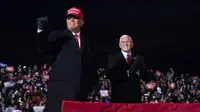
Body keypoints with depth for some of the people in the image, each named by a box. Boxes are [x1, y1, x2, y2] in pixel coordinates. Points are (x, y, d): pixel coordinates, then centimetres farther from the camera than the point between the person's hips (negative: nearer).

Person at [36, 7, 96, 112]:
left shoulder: (85, 40, 20)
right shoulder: (57, 35, 9)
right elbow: (43, 49, -6)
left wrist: (90, 84, 11)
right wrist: (41, 30, -20)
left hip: (81, 87, 4)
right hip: (61, 85, -3)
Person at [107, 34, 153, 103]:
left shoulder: (139, 59, 12)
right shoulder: (112, 58, 5)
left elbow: (147, 78, 5)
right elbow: (110, 75, -9)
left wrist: (138, 71, -15)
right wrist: (127, 72, -19)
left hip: (135, 98, 2)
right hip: (119, 98, -2)